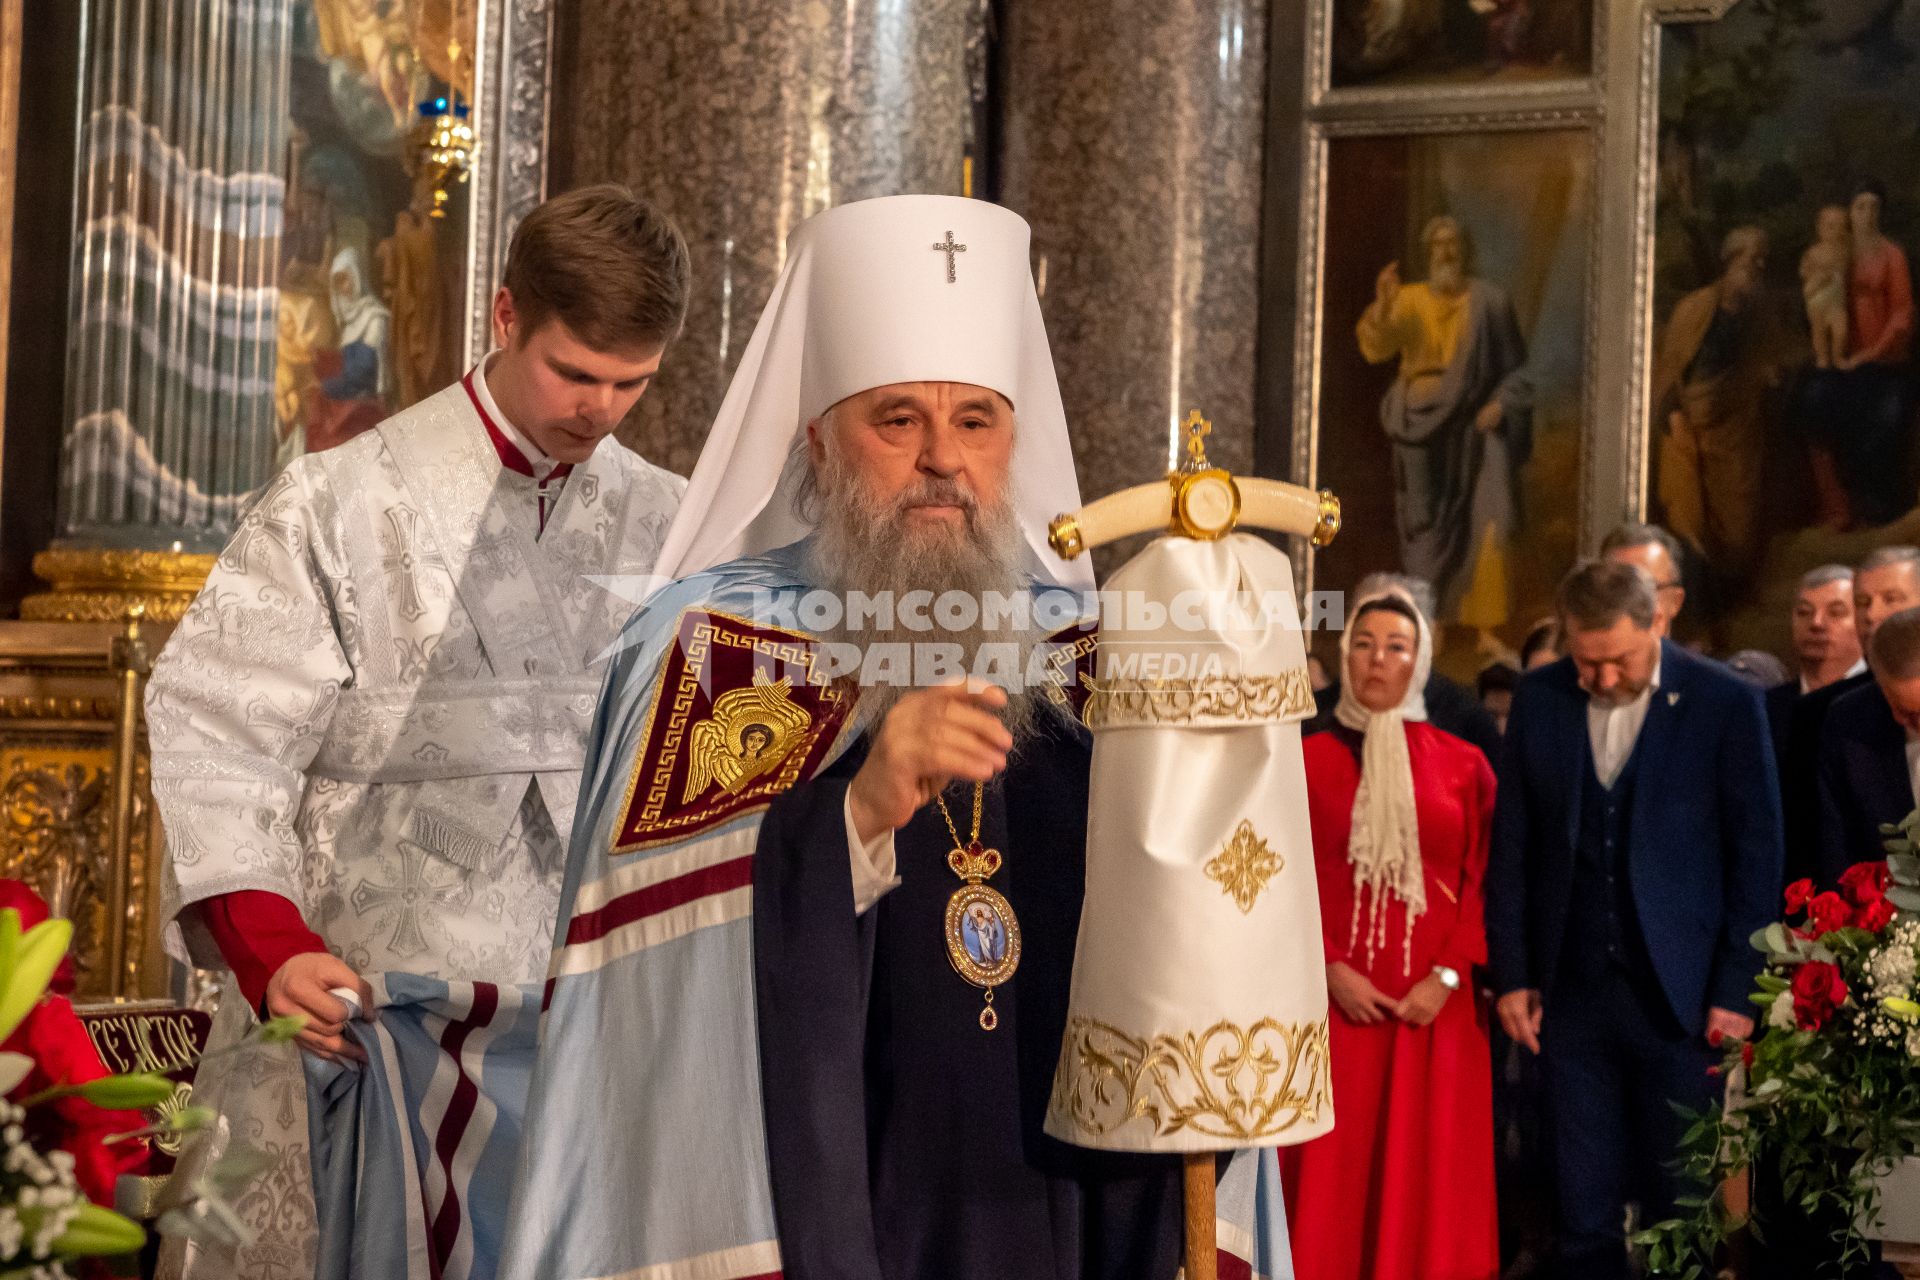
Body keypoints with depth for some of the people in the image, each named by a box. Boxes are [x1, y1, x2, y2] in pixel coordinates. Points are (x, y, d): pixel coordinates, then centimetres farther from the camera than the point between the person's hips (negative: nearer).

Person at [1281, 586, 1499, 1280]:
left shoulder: (1463, 764, 6)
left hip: (1434, 1006, 1)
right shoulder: (1307, 761, 4)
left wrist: (1448, 976, -8)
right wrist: (1331, 970, -9)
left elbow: (1483, 883, 4)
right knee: (1333, 1173, 0)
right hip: (1337, 1000, 0)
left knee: (1429, 1173, 2)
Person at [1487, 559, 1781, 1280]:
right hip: (1571, 995, 2)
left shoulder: (1726, 704, -4)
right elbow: (1511, 849, 8)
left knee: (1679, 1210, 5)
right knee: (1582, 1217, 6)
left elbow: (1756, 856, -2)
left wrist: (1736, 989, -6)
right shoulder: (1538, 701, 4)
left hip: (1678, 998, -2)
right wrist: (1511, 973, 5)